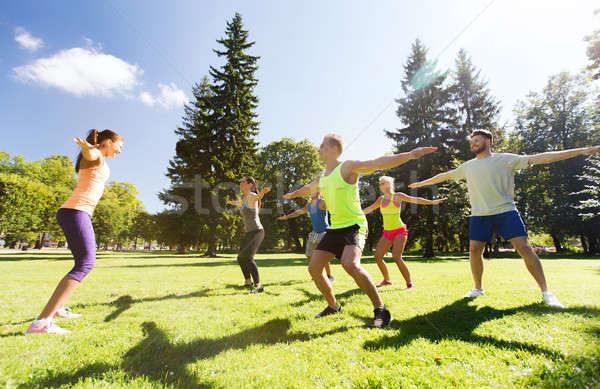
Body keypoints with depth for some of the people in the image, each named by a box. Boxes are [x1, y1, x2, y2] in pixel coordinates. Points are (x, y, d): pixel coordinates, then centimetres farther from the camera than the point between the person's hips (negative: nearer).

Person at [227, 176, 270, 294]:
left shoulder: (252, 196, -11)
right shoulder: (244, 199, 15)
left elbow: (257, 196, -36)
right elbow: (239, 203, 40)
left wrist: (263, 191, -60)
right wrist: (231, 202, 61)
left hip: (256, 231, -10)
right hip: (248, 233, 10)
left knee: (248, 258, -20)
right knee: (241, 258, 15)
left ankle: (258, 286, -10)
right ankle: (249, 282, 31)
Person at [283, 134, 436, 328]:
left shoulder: (348, 167, -8)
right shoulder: (321, 177, 15)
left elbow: (379, 163, -19)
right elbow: (309, 188, 36)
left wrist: (409, 155, -30)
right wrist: (293, 194, 52)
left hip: (353, 226, -8)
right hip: (334, 228, 8)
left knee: (350, 264, -31)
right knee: (313, 268, 3)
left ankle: (381, 310, -11)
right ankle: (333, 306, 25)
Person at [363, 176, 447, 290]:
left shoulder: (398, 196, -1)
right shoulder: (381, 199, 13)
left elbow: (415, 200, -8)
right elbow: (369, 209, 23)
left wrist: (432, 202, -18)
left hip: (399, 230, -6)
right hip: (387, 232, 6)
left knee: (396, 257, -23)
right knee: (377, 256, 1)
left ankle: (410, 284, -10)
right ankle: (387, 280, 21)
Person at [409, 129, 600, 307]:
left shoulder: (506, 159, 1)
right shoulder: (468, 166, 12)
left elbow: (539, 158, -3)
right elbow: (445, 175, 20)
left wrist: (582, 150, -8)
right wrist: (421, 183, 24)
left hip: (506, 212, -2)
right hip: (479, 215, 3)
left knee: (525, 248, -8)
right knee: (474, 251, -1)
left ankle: (546, 292, 6)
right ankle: (478, 288, 17)